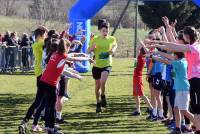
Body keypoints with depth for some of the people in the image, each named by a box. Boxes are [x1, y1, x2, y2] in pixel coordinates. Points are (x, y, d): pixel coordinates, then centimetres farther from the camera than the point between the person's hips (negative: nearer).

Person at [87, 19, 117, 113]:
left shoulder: (111, 39, -3)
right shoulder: (95, 39, -5)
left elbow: (115, 45, 18)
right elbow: (88, 51, -3)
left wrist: (113, 50, -5)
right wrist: (92, 47, -25)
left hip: (107, 65, -1)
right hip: (97, 65, 1)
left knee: (103, 81, -26)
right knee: (97, 85, 12)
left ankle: (103, 97, 3)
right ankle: (98, 104, 30)